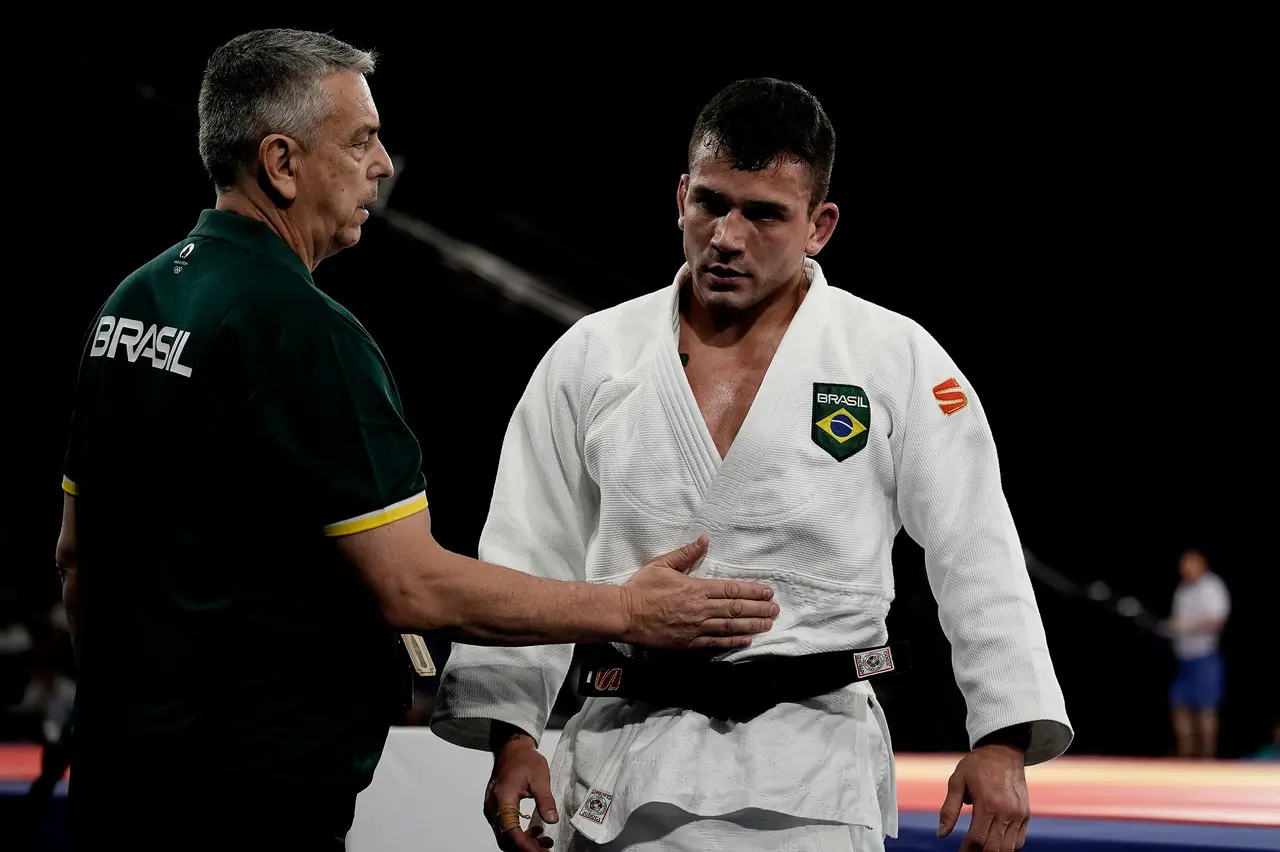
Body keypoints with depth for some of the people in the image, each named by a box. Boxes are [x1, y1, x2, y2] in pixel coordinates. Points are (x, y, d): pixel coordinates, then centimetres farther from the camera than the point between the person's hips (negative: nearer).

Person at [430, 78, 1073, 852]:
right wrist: (510, 735, -2)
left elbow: (980, 557, 0)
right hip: (626, 767, 2)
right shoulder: (591, 358, 6)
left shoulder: (897, 360, 0)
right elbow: (529, 560, 7)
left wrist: (1003, 743, -8)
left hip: (810, 769, -2)